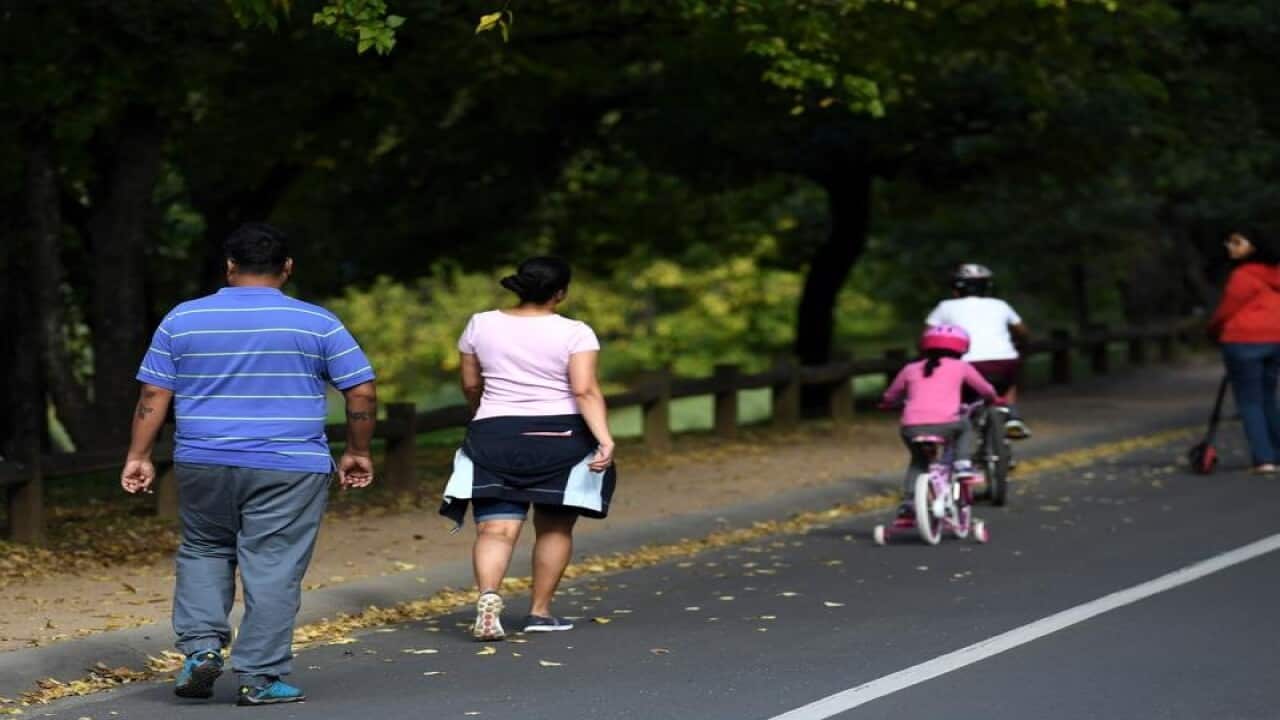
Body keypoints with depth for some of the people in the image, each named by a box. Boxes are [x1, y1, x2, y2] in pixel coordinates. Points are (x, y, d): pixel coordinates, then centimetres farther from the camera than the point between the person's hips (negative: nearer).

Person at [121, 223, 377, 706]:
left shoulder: (182, 320, 3)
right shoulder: (316, 323, -2)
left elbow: (153, 395, 2)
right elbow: (362, 393, -1)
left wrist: (139, 456, 8)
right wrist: (357, 452, 10)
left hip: (203, 464, 2)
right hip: (290, 469, -2)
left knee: (203, 552, 20)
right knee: (274, 567, 1)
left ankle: (200, 647, 6)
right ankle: (260, 679, 1)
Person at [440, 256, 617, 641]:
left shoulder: (481, 325, 3)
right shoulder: (574, 333, -7)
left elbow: (470, 385, 11)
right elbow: (586, 391, -17)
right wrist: (604, 439, -22)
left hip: (495, 437, 2)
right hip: (560, 439, -2)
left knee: (495, 528, -5)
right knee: (554, 526, 14)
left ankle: (488, 595, -29)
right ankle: (540, 611, 16)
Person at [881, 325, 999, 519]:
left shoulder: (911, 369, 23)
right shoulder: (961, 367, 19)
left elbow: (889, 397, 32)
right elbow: (986, 391, 31)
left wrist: (886, 403, 55)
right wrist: (993, 399, 54)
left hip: (912, 427, 2)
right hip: (945, 425, -2)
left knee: (919, 459, 31)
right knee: (963, 424, 32)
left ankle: (907, 502, 17)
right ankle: (962, 463, 16)